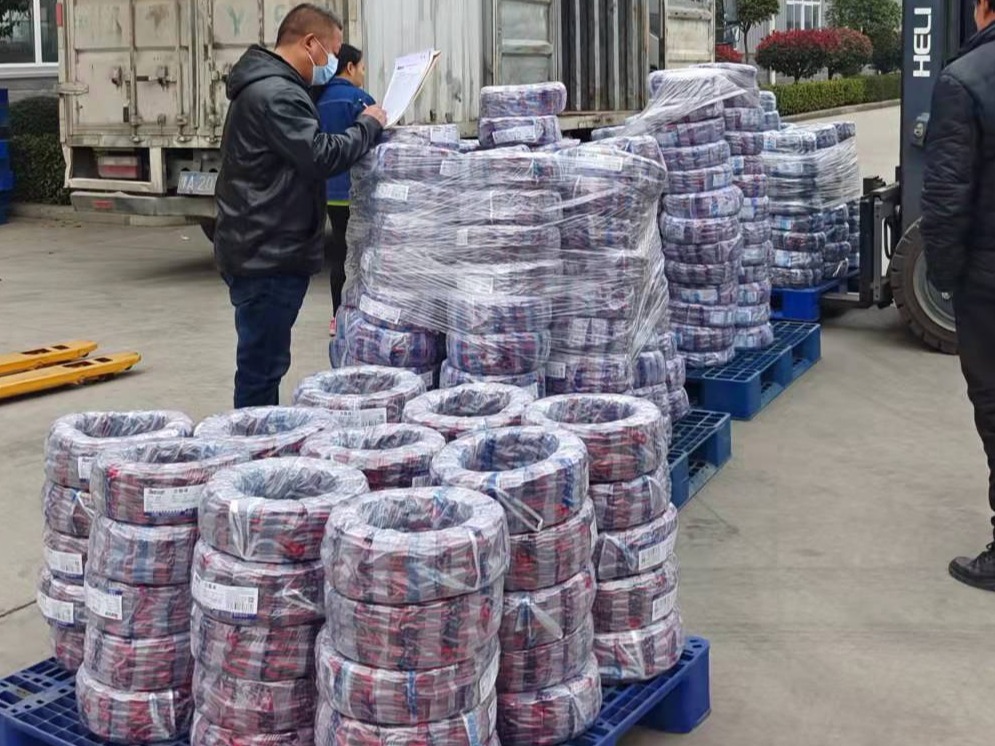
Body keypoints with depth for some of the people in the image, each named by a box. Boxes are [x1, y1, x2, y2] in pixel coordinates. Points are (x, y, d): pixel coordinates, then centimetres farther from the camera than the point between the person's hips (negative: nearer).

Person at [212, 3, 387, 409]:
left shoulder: (268, 87, 18)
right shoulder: (275, 93, -18)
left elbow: (302, 154, 20)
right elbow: (321, 156, -24)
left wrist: (364, 130, 9)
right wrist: (369, 125, -9)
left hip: (265, 250, 11)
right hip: (269, 255, -11)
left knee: (264, 362, 17)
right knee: (261, 366, -4)